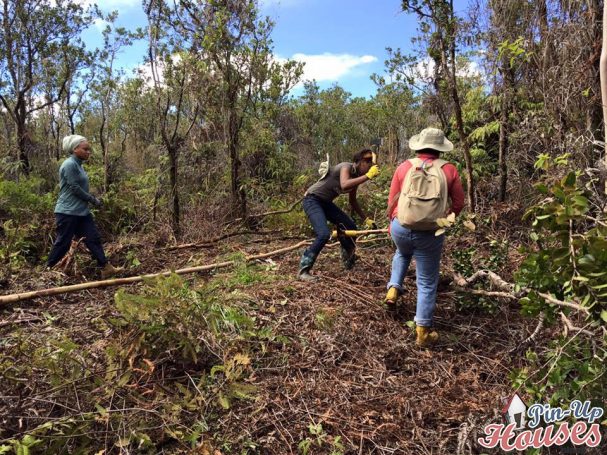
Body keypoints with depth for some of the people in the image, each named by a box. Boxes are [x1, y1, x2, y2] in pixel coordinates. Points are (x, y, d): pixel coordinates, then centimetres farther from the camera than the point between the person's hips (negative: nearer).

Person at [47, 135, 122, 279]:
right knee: (63, 243, 0)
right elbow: (75, 188, -19)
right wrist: (93, 200, -10)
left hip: (81, 211, 9)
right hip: (68, 212, -9)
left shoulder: (78, 165, 13)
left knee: (94, 238, 4)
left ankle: (106, 268, 5)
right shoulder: (69, 165, -16)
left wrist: (92, 199, 9)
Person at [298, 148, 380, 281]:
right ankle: (303, 270, -15)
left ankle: (349, 262, 33)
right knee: (324, 234, -26)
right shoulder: (346, 167, -19)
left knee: (351, 227, 11)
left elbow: (353, 202, 18)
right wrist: (368, 176, -39)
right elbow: (344, 185, -42)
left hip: (325, 202, 10)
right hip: (312, 200, -9)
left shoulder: (356, 176, 6)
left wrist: (366, 219, 18)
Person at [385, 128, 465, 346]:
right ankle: (423, 331, 16)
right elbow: (458, 204, 5)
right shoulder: (449, 170, -1)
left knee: (402, 254, 38)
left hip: (400, 229, 2)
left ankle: (394, 289, 26)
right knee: (427, 283, 11)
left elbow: (392, 201, 6)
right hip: (430, 235, -2)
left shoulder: (405, 167, 1)